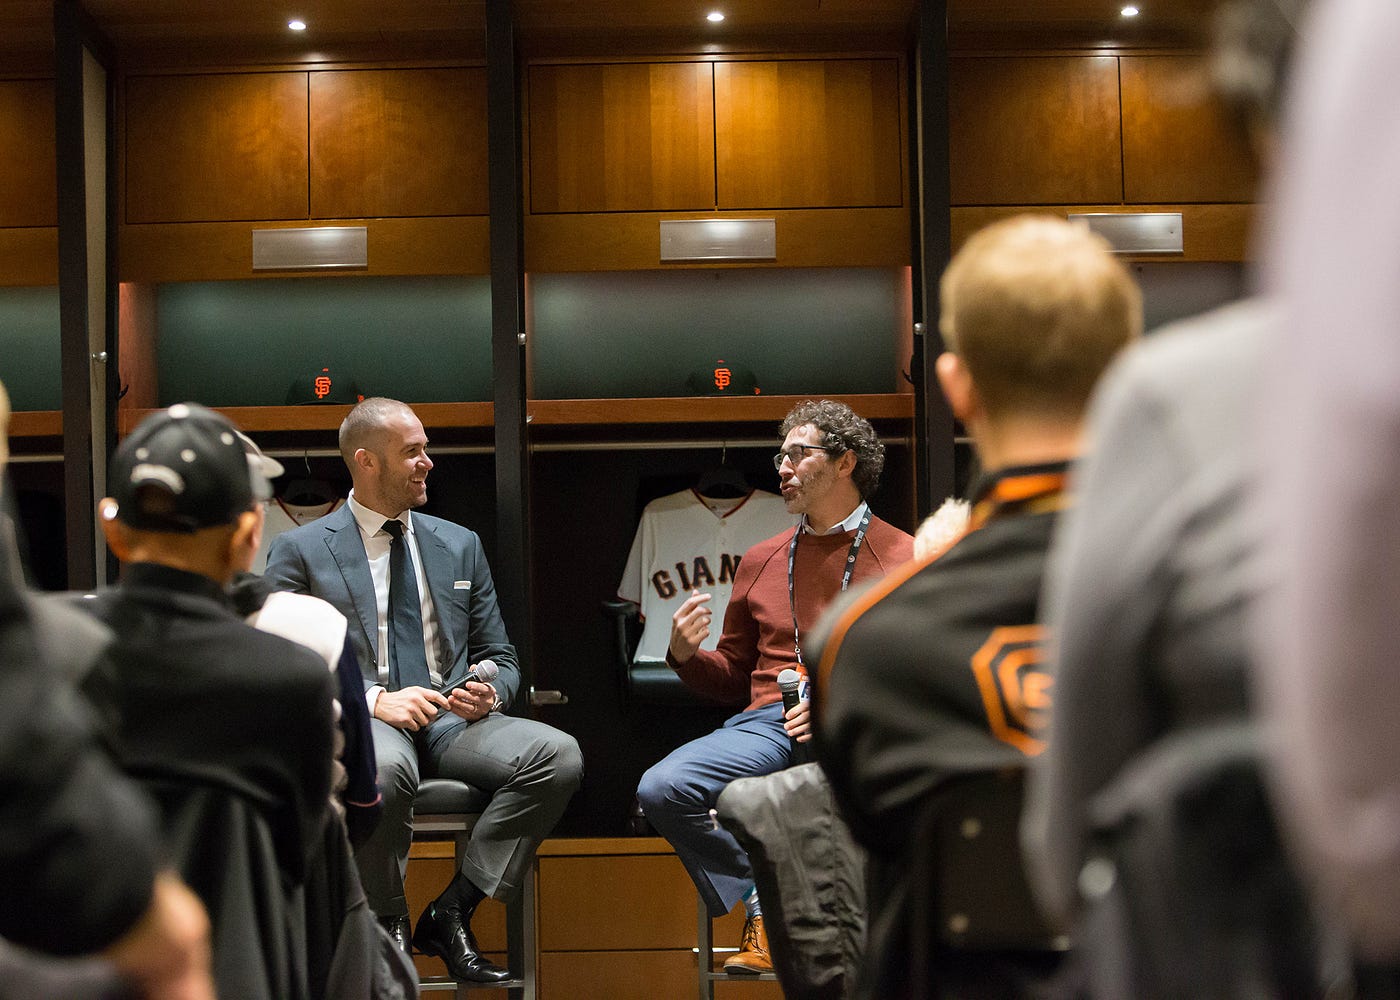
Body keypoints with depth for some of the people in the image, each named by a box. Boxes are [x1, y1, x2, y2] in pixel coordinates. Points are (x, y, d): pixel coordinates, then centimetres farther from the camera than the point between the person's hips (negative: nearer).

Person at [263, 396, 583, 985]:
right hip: (358, 720, -4)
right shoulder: (300, 552, 7)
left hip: (453, 720, 4)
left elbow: (500, 658, 23)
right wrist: (374, 699, -17)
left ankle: (452, 911, -16)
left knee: (559, 755, -26)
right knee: (383, 769, -41)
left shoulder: (460, 545, 20)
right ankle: (388, 927, -16)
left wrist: (490, 693, -3)